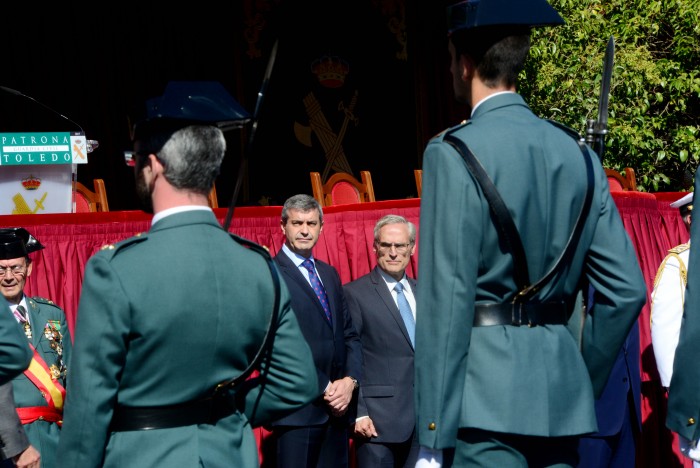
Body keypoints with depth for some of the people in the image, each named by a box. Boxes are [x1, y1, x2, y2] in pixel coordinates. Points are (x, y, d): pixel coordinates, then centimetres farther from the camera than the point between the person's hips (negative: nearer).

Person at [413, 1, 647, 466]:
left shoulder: (454, 154, -9)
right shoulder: (579, 155, 8)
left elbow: (445, 302, -13)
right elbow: (626, 290, 7)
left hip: (486, 398, -6)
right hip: (562, 399, 6)